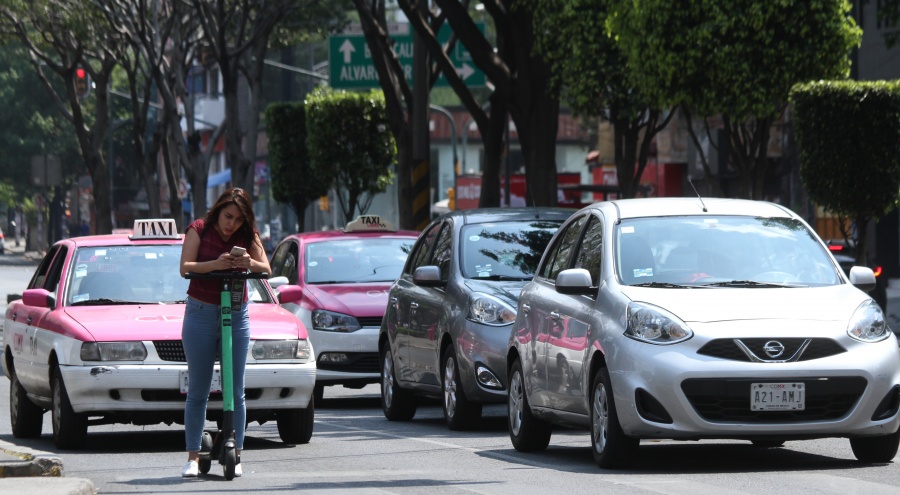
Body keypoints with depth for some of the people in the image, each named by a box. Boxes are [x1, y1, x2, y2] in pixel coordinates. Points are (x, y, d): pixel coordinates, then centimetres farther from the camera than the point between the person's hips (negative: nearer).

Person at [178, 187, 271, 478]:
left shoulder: (248, 236, 3)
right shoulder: (199, 230, -3)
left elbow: (267, 269, -4)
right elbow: (185, 267, -14)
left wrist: (251, 263, -27)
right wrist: (215, 264, -32)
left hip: (237, 315, 2)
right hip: (201, 314, -2)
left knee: (236, 391, -1)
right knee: (198, 391, 1)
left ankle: (235, 456, 3)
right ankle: (193, 457, 3)